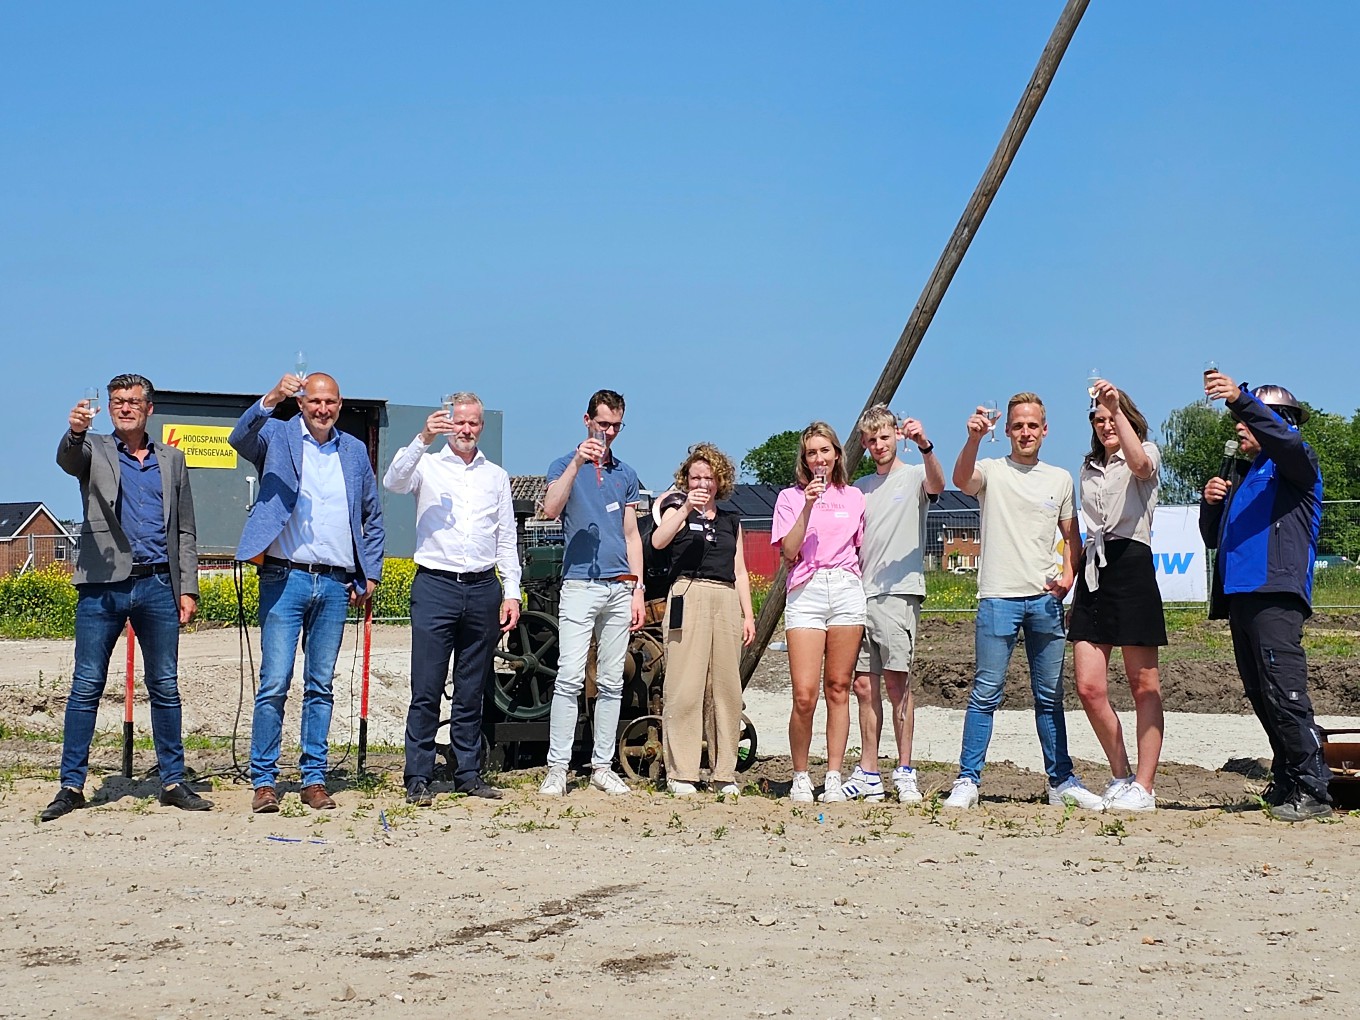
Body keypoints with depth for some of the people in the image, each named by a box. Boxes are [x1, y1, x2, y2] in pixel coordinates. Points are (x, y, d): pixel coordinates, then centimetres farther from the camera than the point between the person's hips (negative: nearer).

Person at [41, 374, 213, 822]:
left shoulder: (171, 460, 16)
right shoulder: (94, 451, 9)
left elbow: (184, 531, 15)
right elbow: (68, 459, -16)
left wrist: (188, 588, 7)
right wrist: (75, 431, -38)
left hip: (158, 585, 2)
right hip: (103, 584, -2)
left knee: (165, 687, 5)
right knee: (86, 686, -1)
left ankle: (173, 782, 13)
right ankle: (71, 786, 4)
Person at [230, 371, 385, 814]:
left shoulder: (355, 451, 14)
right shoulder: (278, 437, 3)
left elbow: (372, 517, 20)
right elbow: (240, 438, -20)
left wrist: (370, 574, 12)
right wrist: (272, 398, -34)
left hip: (335, 585, 3)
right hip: (285, 578, -3)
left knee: (321, 687, 8)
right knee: (274, 685, -5)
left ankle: (314, 779, 14)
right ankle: (263, 781, 3)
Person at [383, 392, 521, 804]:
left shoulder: (496, 476, 16)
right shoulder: (427, 465, 6)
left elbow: (506, 540, 17)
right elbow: (393, 481, -16)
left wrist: (511, 593, 9)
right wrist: (423, 438, -27)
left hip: (483, 589, 3)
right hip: (435, 585, -3)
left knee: (473, 691, 8)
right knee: (426, 689, -4)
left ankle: (468, 773, 15)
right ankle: (418, 778, 0)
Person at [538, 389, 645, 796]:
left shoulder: (626, 474, 17)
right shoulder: (566, 465, 4)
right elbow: (550, 509, -15)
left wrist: (637, 589, 10)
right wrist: (577, 462, -22)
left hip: (620, 589, 4)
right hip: (579, 584, -4)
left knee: (612, 683, 5)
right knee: (570, 678, -11)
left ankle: (602, 766, 11)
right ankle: (557, 768, -9)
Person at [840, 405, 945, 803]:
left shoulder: (914, 476, 3)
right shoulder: (860, 487, 21)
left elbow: (937, 485, -22)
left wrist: (924, 446, -40)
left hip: (898, 593, -6)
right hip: (860, 595, 6)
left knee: (897, 681, -7)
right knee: (864, 685, 5)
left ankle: (905, 772, -1)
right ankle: (868, 774, 10)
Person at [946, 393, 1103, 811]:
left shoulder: (1060, 479, 14)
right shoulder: (992, 471, 3)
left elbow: (1071, 536, 20)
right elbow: (962, 479, -20)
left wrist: (1068, 574, 2)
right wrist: (974, 438, -38)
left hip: (1046, 600, 3)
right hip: (999, 596, -3)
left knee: (1050, 696, 10)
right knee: (986, 693, -5)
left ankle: (1061, 781, 17)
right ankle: (967, 781, -1)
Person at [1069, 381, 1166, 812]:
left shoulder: (1147, 451, 5)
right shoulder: (1089, 468, 23)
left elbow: (1140, 464, -22)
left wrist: (1117, 407, -23)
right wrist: (1073, 576, 18)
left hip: (1132, 563, -6)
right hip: (1093, 569, 6)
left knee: (1145, 687, -3)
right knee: (1089, 686, -3)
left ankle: (1143, 787, 0)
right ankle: (1120, 776, 12)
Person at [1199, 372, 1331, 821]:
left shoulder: (1293, 465, 5)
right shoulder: (1244, 478, 29)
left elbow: (1287, 440, -20)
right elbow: (1214, 537, 31)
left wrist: (1241, 398, -32)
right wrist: (1211, 503, 10)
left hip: (1276, 593, -9)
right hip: (1240, 595, 9)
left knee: (1284, 691, -15)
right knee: (1261, 695, 7)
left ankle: (1313, 788, -15)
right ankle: (1287, 782, 11)